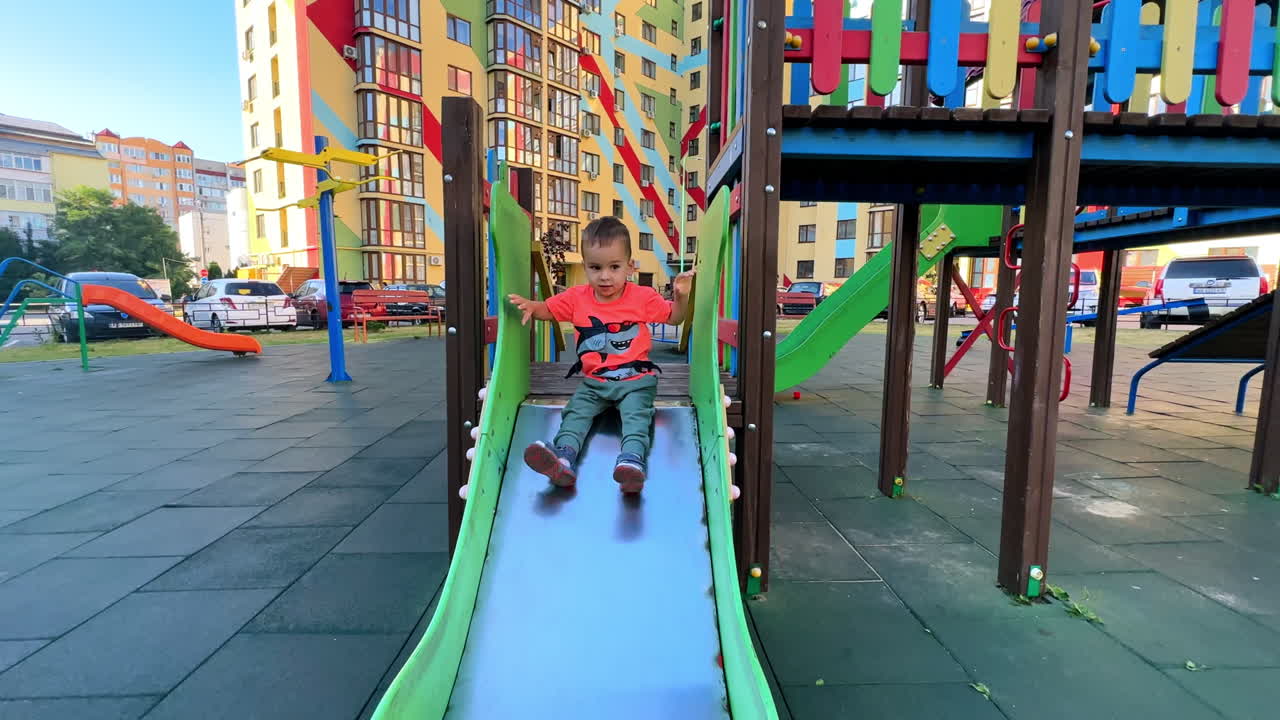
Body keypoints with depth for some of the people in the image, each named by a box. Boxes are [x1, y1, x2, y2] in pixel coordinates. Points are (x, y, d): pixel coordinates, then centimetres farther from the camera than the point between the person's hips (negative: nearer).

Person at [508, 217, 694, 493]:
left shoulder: (643, 297, -2)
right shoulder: (577, 297, 3)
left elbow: (674, 318, 7)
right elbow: (548, 310, 13)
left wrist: (681, 296, -13)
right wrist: (529, 305, -10)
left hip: (636, 380, -2)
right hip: (594, 382, 3)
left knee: (636, 415, -27)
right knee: (575, 411, -19)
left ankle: (632, 460, -45)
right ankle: (564, 457, -36)